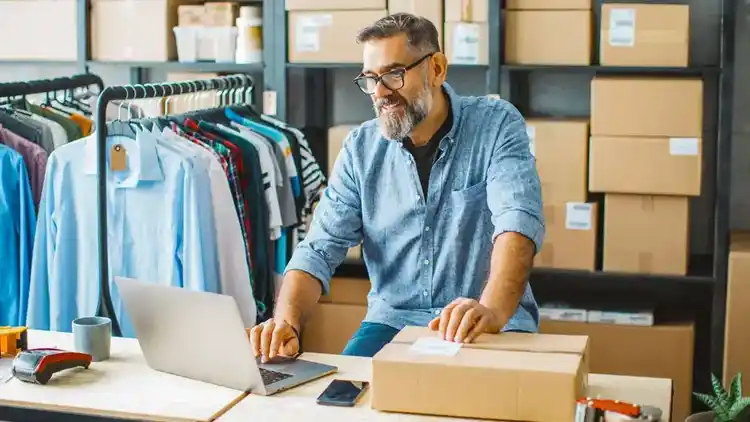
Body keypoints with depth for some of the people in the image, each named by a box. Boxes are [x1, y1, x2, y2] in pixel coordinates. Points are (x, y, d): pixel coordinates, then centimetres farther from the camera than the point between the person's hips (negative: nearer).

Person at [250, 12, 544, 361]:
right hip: (394, 320, 3)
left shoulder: (496, 125, -9)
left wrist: (492, 309, -43)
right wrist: (287, 321, -24)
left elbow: (518, 221, -24)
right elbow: (320, 249, -4)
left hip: (494, 324, -2)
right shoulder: (361, 148, 1)